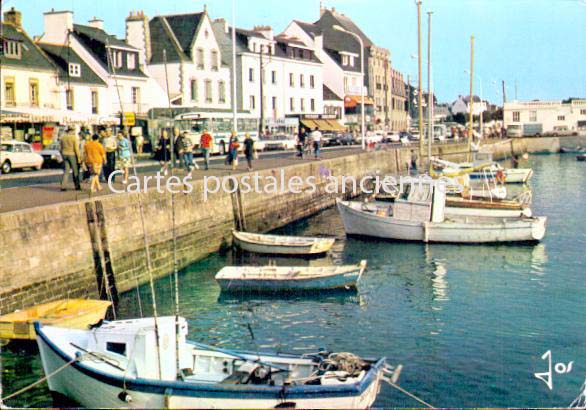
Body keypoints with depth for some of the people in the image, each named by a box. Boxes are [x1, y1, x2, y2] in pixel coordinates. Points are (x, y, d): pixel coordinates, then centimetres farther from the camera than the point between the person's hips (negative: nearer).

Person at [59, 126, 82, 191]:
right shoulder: (74, 137, -8)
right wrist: (79, 157, -9)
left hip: (65, 154, 5)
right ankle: (77, 186, 14)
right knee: (75, 171, 7)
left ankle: (63, 186, -5)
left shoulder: (63, 137, 8)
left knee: (66, 170, 7)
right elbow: (76, 148, -13)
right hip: (72, 155, -5)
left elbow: (61, 148, 12)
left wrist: (62, 156, 19)